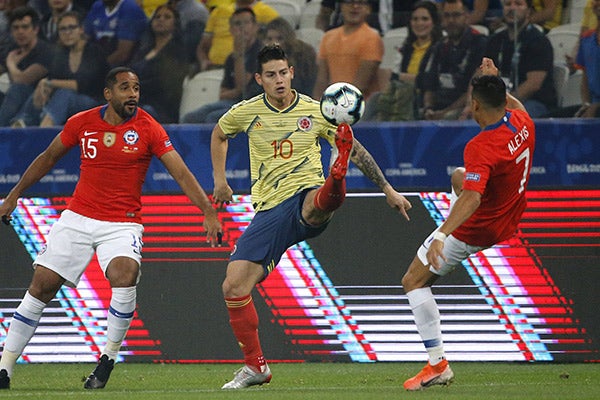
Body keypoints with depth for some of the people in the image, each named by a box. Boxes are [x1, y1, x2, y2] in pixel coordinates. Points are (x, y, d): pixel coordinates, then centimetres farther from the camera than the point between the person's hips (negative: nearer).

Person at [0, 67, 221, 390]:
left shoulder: (148, 128, -8)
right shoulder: (82, 123, -1)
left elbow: (181, 173, -13)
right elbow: (48, 158, 15)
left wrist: (208, 212, -25)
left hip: (122, 224, -2)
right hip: (77, 217, 2)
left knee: (125, 275, -30)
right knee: (41, 287, -2)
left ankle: (108, 359, -13)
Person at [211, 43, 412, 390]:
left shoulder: (315, 111, 1)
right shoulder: (246, 113, 6)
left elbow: (358, 151, 7)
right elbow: (219, 134, 28)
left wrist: (388, 189, 4)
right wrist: (220, 181, 22)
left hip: (306, 197, -2)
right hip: (269, 211, 2)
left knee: (320, 200, -41)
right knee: (234, 287, -7)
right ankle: (255, 366, 6)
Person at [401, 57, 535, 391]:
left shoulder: (481, 148, -33)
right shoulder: (523, 122, -9)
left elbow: (471, 198, -45)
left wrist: (442, 236, -52)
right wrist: (495, 82, 20)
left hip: (475, 230, -9)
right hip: (508, 221, 9)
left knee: (414, 281, -1)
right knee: (459, 176, 37)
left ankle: (438, 364, -5)